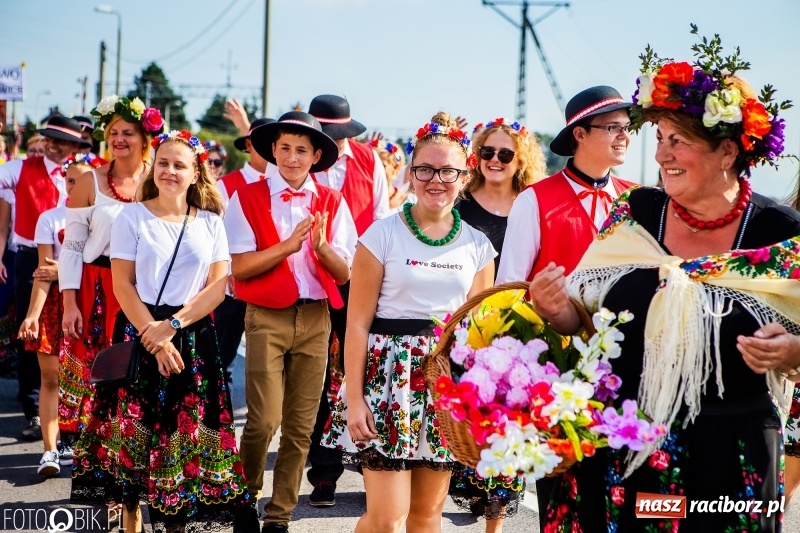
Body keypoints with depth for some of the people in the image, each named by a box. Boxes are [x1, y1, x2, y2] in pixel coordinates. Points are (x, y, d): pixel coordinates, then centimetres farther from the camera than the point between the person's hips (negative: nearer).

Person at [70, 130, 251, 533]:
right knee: (134, 428, 0)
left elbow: (218, 285, -1)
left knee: (186, 434, 0)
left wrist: (173, 325, -13)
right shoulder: (132, 217, 1)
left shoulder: (210, 223, 6)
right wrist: (154, 338, -12)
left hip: (193, 338, 1)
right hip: (139, 333, -1)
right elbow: (122, 284, -3)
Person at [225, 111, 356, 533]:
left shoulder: (332, 203, 7)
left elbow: (344, 274, 4)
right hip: (266, 316, -3)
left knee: (301, 425, 4)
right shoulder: (248, 198, 0)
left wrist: (322, 247, -15)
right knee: (264, 420, -9)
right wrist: (288, 246, -18)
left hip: (316, 318, 3)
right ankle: (244, 497, 17)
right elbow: (240, 267, -7)